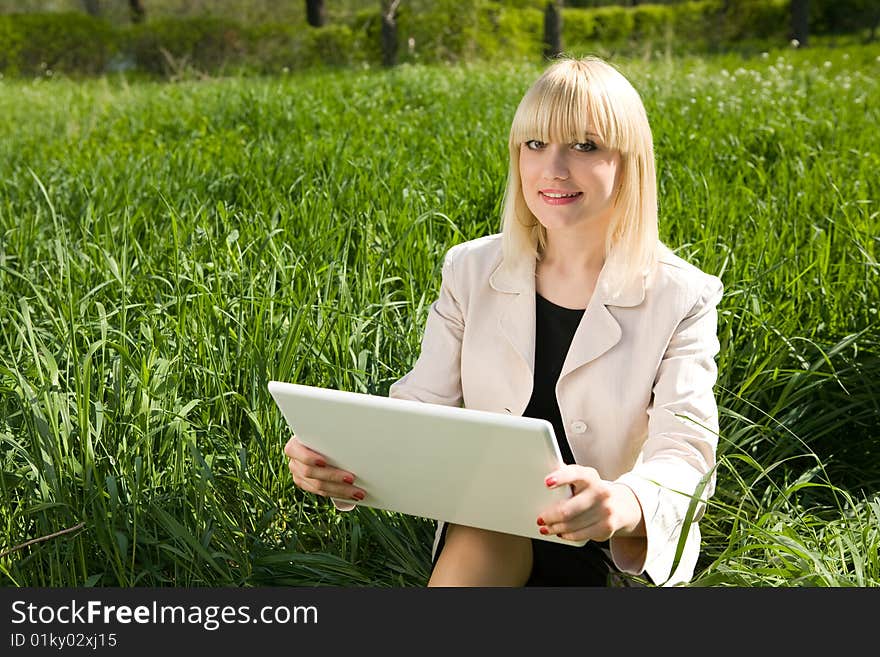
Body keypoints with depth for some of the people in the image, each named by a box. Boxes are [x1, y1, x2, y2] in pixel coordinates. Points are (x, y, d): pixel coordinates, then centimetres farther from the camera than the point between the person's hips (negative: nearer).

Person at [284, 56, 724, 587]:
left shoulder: (681, 298, -8)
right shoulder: (471, 271, 1)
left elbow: (687, 450, -19)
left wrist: (626, 504, -44)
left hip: (621, 549, -1)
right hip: (487, 531, 1)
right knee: (487, 524, -32)